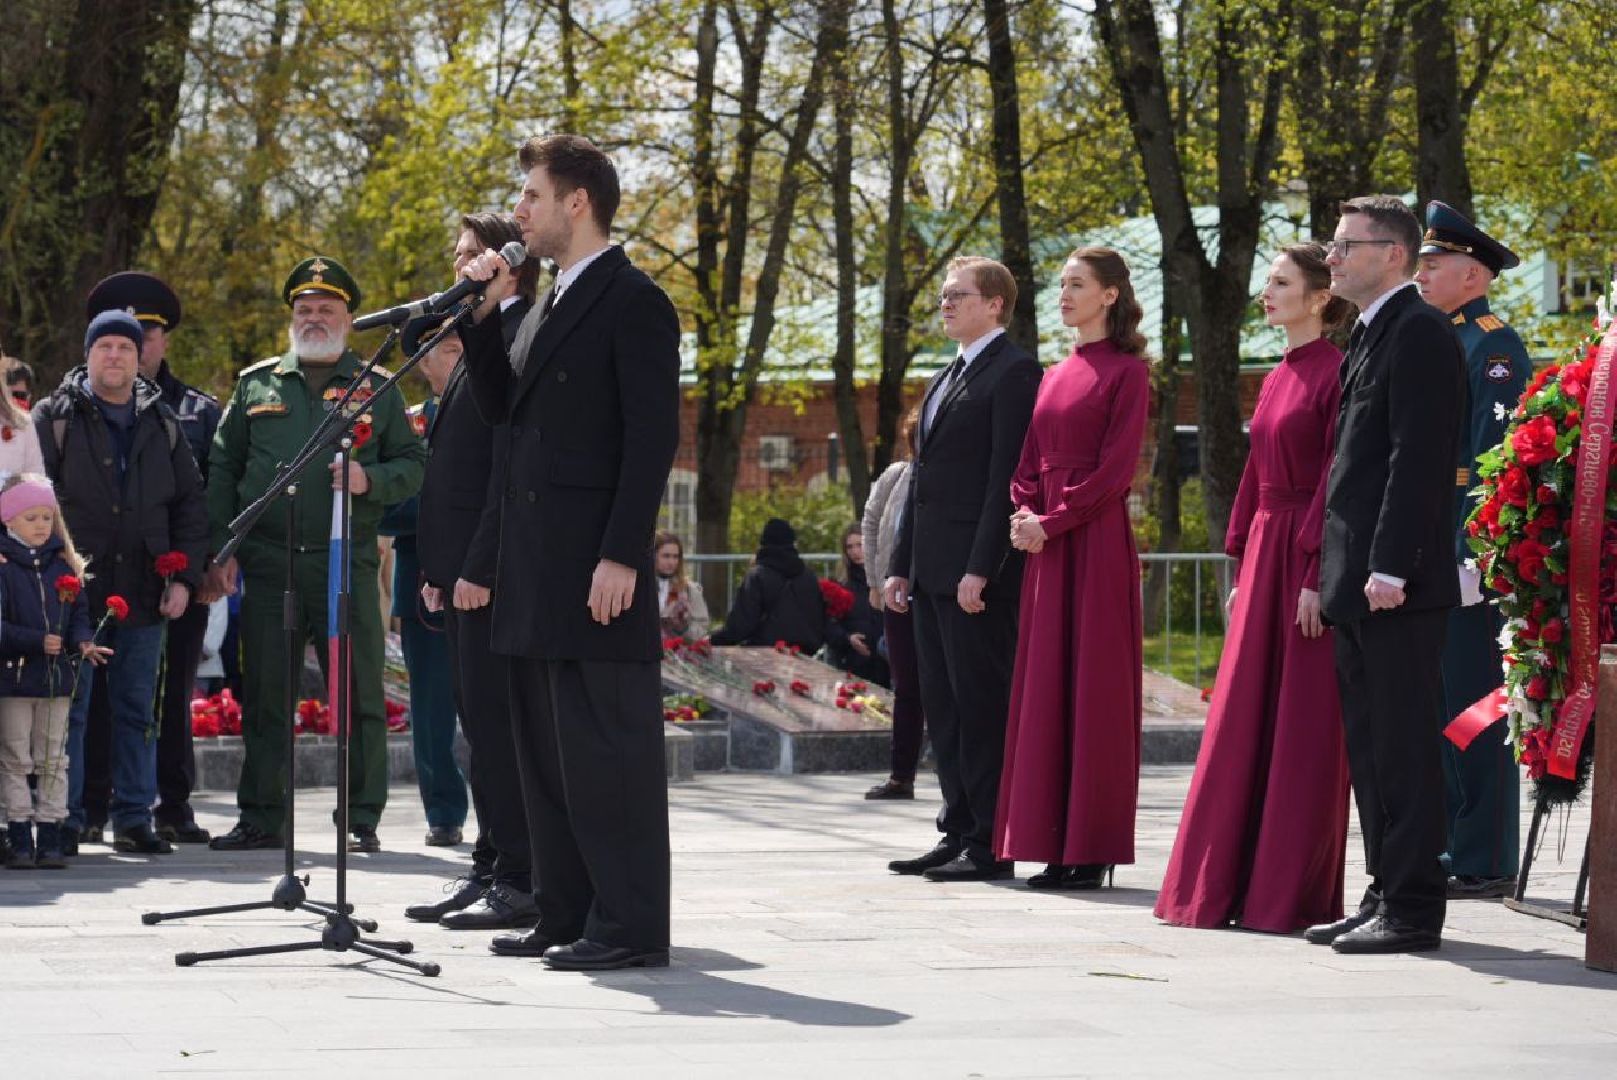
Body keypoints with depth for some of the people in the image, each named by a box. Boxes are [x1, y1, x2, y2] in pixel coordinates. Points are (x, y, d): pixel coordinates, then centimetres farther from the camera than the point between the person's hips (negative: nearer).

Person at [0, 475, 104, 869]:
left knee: (53, 762, 7)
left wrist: (82, 642, -7)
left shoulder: (62, 564, 8)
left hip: (56, 676, 5)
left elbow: (78, 611, 13)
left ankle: (50, 837, 11)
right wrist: (37, 641, -21)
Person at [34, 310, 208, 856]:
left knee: (137, 710, 7)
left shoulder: (161, 424, 12)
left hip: (143, 596, 3)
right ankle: (63, 821, 4)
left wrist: (184, 578, 4)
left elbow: (190, 504, 14)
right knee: (68, 711, -1)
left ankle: (133, 820, 13)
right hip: (76, 592, -3)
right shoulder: (54, 418, 1)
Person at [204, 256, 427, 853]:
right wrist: (221, 550, 4)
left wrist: (370, 480, -13)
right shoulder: (256, 383, 13)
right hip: (267, 563, 2)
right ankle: (261, 817, 11)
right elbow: (222, 468, 13)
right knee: (264, 694, 4)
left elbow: (414, 464, 9)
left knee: (358, 693, -1)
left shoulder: (376, 388, 10)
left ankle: (361, 819, 5)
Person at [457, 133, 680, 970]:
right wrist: (483, 315, 7)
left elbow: (653, 436, -14)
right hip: (537, 572, 9)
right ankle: (564, 916, 17)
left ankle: (630, 926, -4)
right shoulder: (549, 304, 19)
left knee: (610, 747, -7)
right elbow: (500, 406, 20)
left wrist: (621, 556, -20)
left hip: (596, 570, -9)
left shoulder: (633, 303, -9)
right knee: (547, 749, 11)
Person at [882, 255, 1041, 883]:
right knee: (943, 706, 10)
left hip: (977, 573, -10)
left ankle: (990, 845, -5)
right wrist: (901, 565, 17)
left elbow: (1006, 477, -16)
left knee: (981, 706, -7)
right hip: (933, 572, 10)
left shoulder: (1013, 372, -9)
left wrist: (981, 569, -21)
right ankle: (959, 834, 15)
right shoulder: (945, 380, 21)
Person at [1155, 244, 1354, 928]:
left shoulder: (1336, 373, -10)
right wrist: (1242, 570, 15)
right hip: (1263, 553, 8)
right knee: (1241, 718, 7)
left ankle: (1292, 893, 0)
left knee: (1302, 725, -4)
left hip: (1309, 556, -8)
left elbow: (1337, 479, -15)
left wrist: (1317, 576, -19)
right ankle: (1229, 886, 11)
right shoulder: (1277, 379, 16)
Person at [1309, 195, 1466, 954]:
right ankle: (1387, 896, 18)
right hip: (1358, 584, 10)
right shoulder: (1369, 335, 19)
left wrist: (1390, 568, -22)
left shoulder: (1419, 332, -11)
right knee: (1370, 746, 12)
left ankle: (1413, 908, -4)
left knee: (1404, 746, -7)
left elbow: (1419, 457, -18)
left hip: (1399, 585, -10)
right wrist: (1332, 572, 17)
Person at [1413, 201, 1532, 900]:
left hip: (1469, 555, -9)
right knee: (1434, 706, 11)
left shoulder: (1495, 346, -9)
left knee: (1471, 706, -7)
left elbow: (1497, 456, -17)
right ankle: (1448, 851, 17)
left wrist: (1473, 554, -22)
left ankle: (1483, 864, -4)